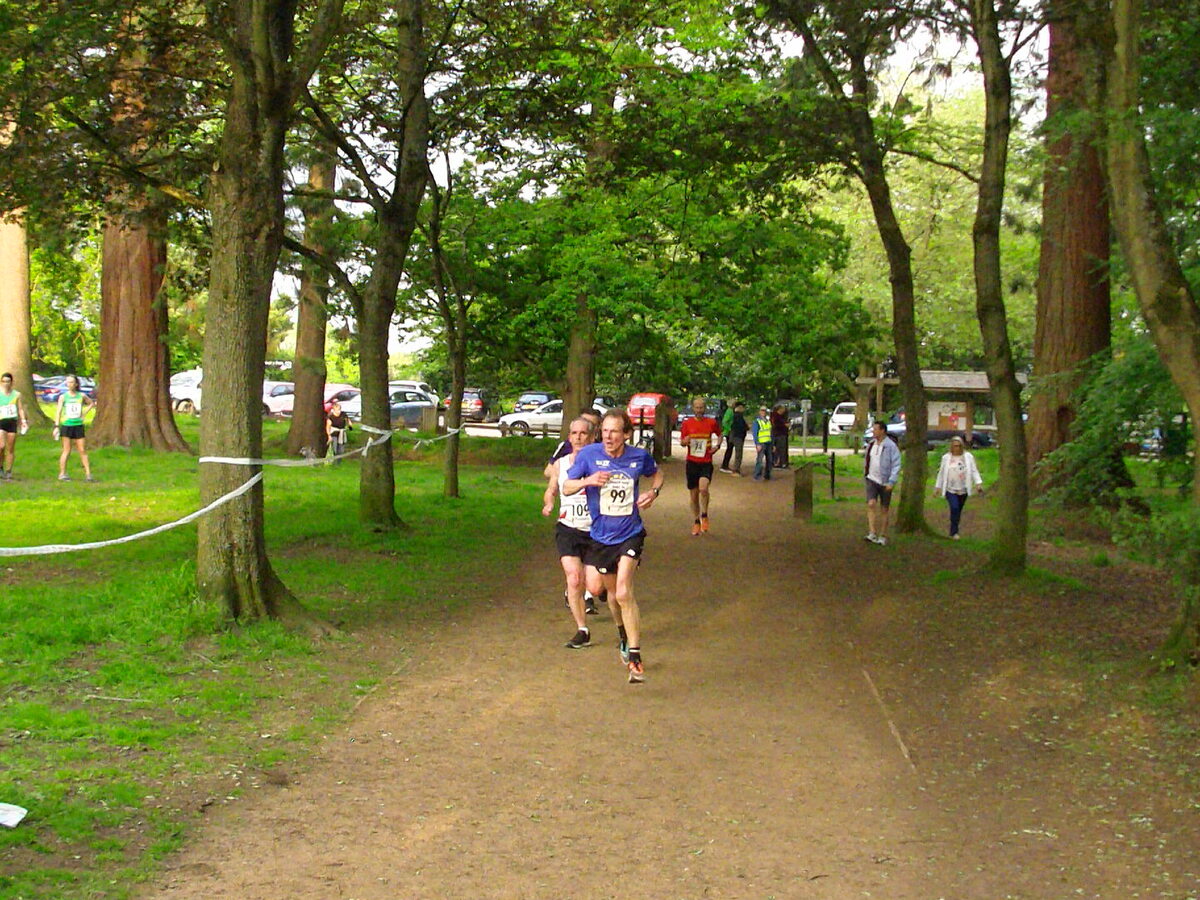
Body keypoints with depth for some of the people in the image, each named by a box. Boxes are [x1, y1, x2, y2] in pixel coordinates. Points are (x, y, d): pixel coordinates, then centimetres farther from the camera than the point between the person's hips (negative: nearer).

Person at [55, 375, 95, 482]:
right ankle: (62, 474, 6)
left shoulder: (82, 396, 5)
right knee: (66, 451, -1)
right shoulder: (63, 396, -1)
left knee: (82, 450, 2)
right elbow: (58, 411, -3)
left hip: (78, 425, 2)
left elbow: (91, 403, 22)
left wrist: (84, 413, 8)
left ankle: (88, 474, 3)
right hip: (66, 425, -2)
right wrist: (56, 426, -12)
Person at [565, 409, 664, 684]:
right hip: (600, 536, 2)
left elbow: (657, 474, 15)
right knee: (612, 592, 17)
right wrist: (587, 481, -24)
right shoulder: (589, 454, -10)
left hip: (630, 534, -2)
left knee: (623, 593, -18)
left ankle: (635, 657, -13)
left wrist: (654, 492, -6)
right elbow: (566, 487, -3)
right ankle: (624, 637, 46)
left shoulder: (639, 456, -7)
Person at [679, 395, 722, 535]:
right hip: (692, 462, 2)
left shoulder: (712, 422, 1)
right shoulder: (687, 424, 2)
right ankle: (696, 522, 23)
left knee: (703, 488, -25)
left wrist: (717, 445, -1)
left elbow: (719, 435, 19)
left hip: (706, 462, -2)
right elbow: (681, 442, 9)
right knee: (694, 494, 7)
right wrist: (685, 441, -14)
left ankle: (704, 516, -3)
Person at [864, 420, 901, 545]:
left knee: (884, 509, 5)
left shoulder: (891, 446, -9)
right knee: (871, 504, -15)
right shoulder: (871, 444, 8)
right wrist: (865, 473, 15)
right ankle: (872, 533, -18)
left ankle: (883, 536, 14)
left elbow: (896, 465, -11)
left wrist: (891, 482, -18)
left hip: (885, 482, -4)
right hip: (872, 480, 4)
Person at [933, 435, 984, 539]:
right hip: (950, 489, -2)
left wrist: (978, 484, -12)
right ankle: (954, 532, -13)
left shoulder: (968, 457, 4)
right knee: (954, 508, -18)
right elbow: (941, 473, 10)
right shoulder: (946, 458, 5)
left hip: (963, 490, 2)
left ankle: (954, 531, 22)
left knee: (958, 511, 8)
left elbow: (974, 471, 1)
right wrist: (937, 487, 9)